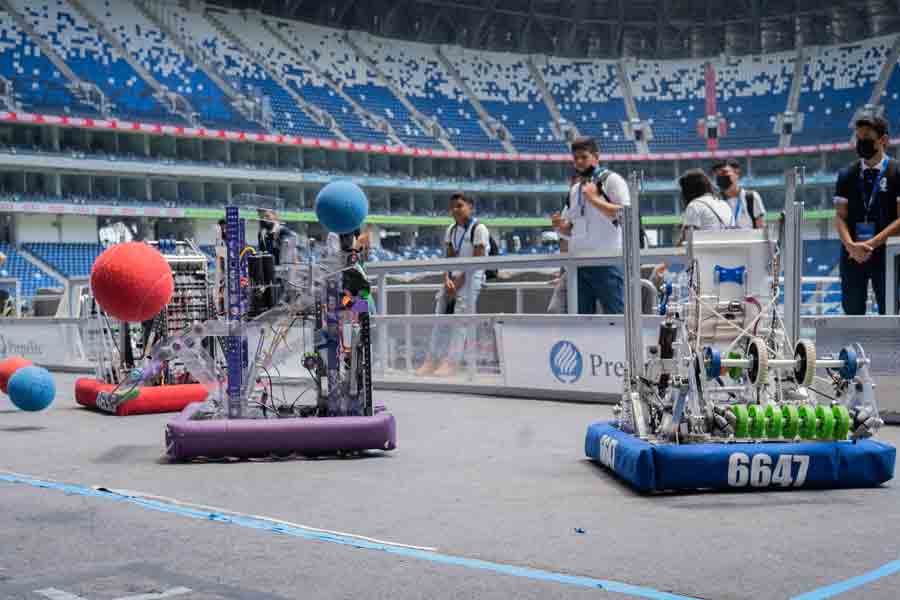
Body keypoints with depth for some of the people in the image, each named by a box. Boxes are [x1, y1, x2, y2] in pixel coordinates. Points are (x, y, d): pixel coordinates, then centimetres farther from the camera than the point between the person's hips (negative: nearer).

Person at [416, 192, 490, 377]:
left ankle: (450, 362, -17)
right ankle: (431, 360, 0)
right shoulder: (451, 230, 13)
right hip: (455, 276, 7)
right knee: (440, 315, -1)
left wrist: (460, 280, -15)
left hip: (471, 276, -6)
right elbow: (449, 258, 8)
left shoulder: (479, 229, -7)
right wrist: (447, 279, -9)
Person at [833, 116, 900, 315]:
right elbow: (840, 216, 4)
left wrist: (871, 244, -15)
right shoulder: (847, 175, 9)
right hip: (852, 253, 3)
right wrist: (851, 245, -14)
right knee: (852, 311, 5)